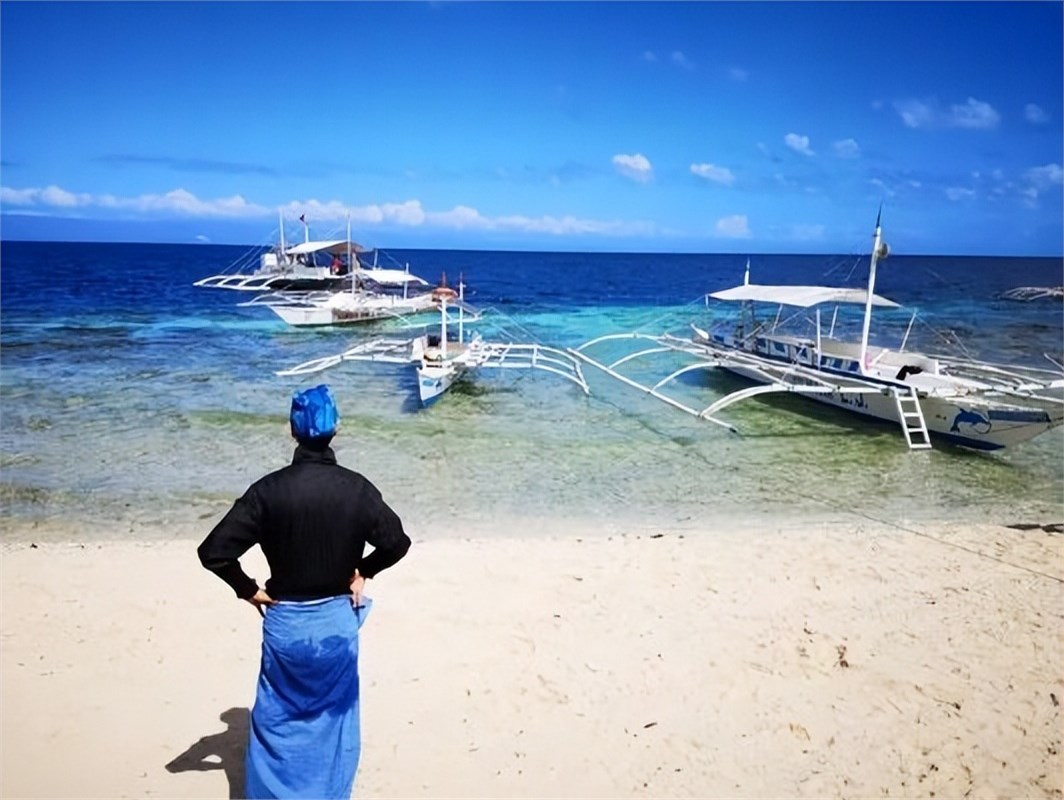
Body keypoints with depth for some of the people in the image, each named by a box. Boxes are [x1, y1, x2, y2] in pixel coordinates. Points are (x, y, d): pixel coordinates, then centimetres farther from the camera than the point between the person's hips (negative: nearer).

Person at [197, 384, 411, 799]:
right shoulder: (356, 488, -12)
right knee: (334, 716, 19)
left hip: (286, 622, -1)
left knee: (278, 719, 17)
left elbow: (213, 552, -16)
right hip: (338, 620, 1)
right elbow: (397, 542, -7)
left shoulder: (269, 489, -15)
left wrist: (248, 590, -2)